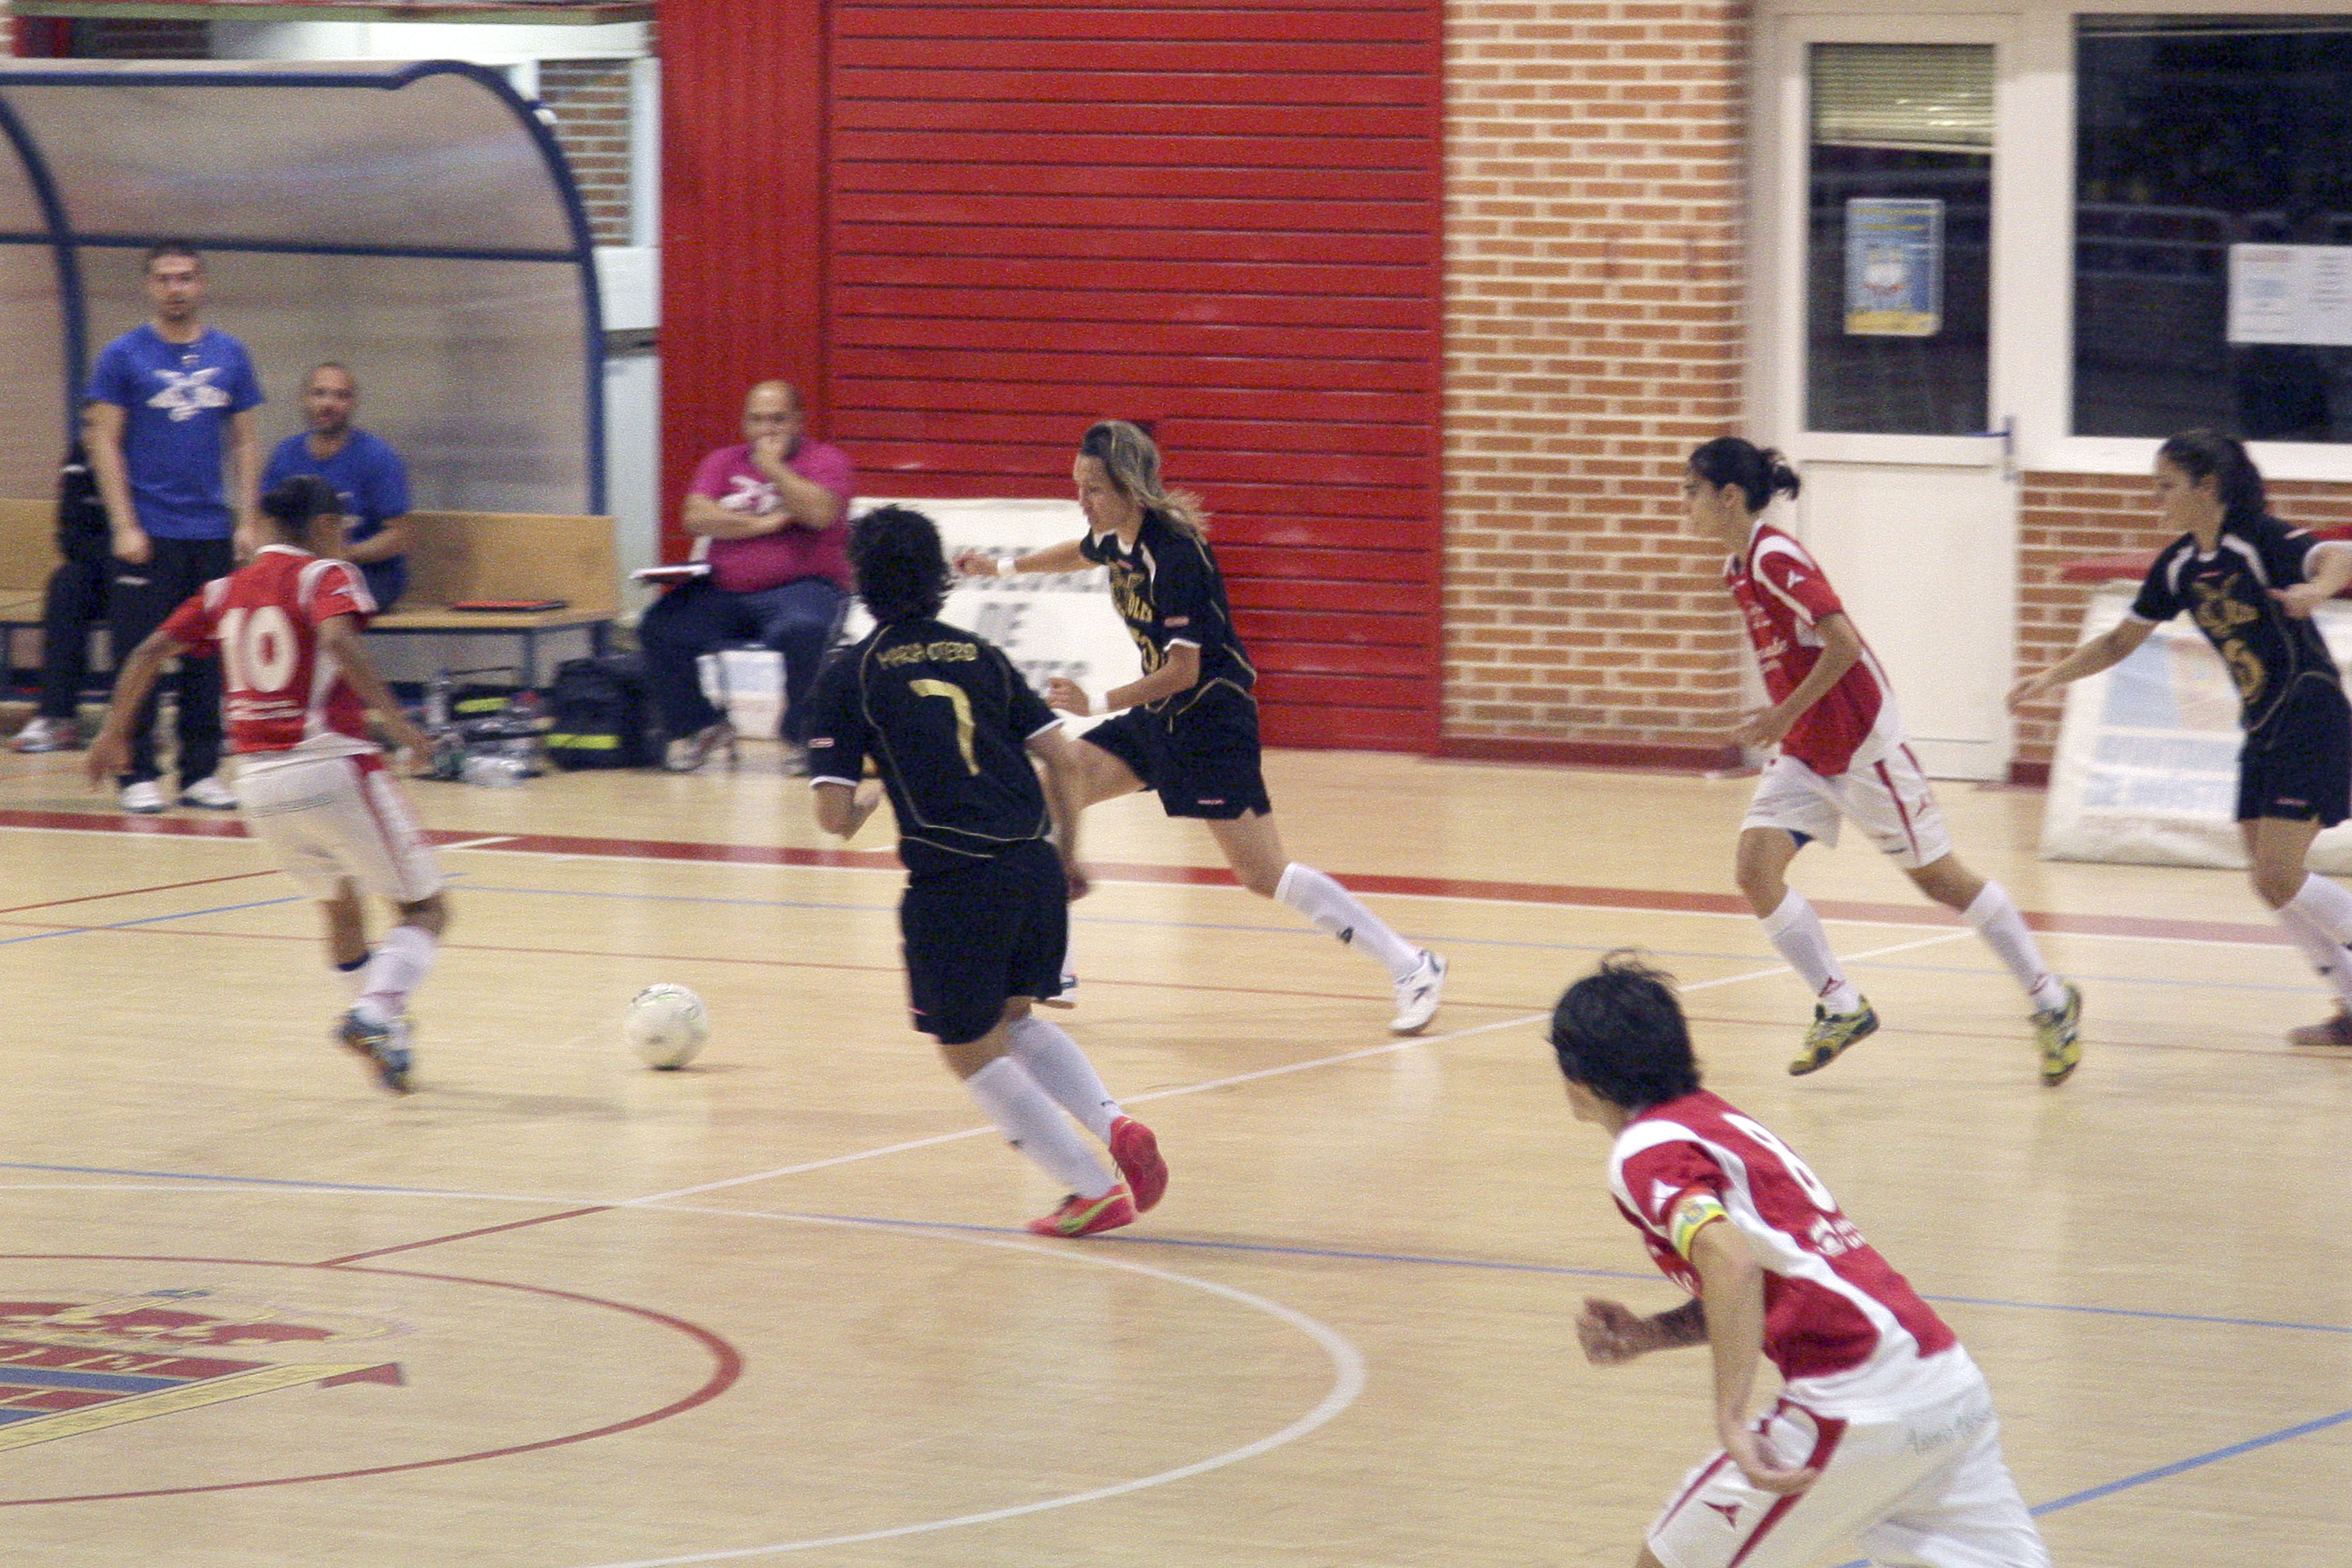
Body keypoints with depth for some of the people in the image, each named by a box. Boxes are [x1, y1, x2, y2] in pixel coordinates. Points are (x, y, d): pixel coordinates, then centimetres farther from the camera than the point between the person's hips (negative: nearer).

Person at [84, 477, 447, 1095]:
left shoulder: (226, 591, 14)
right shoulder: (326, 577, -2)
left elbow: (148, 655, 11)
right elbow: (337, 638, -23)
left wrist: (114, 734, 22)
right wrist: (393, 717, -25)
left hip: (257, 782, 6)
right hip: (330, 768, -6)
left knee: (340, 905, 25)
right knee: (425, 910, 1)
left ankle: (382, 1029, 23)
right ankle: (377, 1010, -23)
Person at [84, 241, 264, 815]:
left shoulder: (230, 357, 9)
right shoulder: (123, 356, -1)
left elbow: (244, 442, 13)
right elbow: (104, 442, -2)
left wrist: (246, 521, 4)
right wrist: (124, 526, -10)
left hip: (212, 531, 3)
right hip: (148, 532, -3)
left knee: (208, 659, 5)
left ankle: (201, 773, 11)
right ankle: (139, 776, 3)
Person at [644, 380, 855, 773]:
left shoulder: (825, 460, 5)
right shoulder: (723, 462, 15)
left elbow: (819, 512, -16)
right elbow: (697, 518, -2)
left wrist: (773, 464, -10)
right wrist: (764, 524, -9)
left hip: (800, 588, -4)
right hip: (724, 592, 4)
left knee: (802, 631, -38)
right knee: (659, 629, -18)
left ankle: (801, 736, -14)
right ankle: (698, 726, 3)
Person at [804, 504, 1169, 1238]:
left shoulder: (848, 677, 0)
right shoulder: (980, 656, 12)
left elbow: (835, 817, -4)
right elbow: (1063, 758, 8)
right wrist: (1067, 856, 20)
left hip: (953, 883, -5)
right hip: (1035, 864, 5)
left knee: (973, 1053, 12)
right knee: (1015, 1020, 27)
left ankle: (1095, 1190, 8)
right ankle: (1116, 1124, 6)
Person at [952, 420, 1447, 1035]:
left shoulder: (1175, 556, -25)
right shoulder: (1116, 535, 0)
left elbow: (1182, 670, -26)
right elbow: (1083, 553, 28)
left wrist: (1096, 703, -29)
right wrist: (1004, 567, 38)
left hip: (1210, 717, -9)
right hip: (1157, 717, 9)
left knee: (1265, 875, -12)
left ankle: (1411, 966, -5)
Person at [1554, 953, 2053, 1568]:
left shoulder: (1646, 1154, -6)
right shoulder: (1724, 1121, 22)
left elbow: (1731, 1261, -25)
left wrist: (1732, 1422, -27)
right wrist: (1649, 1335, 16)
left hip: (1861, 1411, -9)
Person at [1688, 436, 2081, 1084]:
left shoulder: (1776, 560, -21)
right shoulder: (1738, 569, 7)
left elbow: (1844, 643, -27)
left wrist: (1786, 715, -23)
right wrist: (1780, 721, 12)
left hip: (1860, 744, -9)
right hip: (1804, 754, 9)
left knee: (1938, 878, 3)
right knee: (1755, 869, -8)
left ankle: (2051, 1000, 16)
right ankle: (1841, 1006, 3)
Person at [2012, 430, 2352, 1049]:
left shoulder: (2261, 540, -17)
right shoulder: (2180, 566, 5)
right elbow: (2121, 641, 15)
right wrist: (2051, 677, 4)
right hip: (2261, 733, 8)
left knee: (2278, 880, -15)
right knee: (2272, 886, 5)